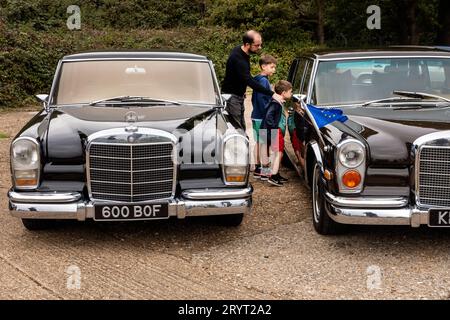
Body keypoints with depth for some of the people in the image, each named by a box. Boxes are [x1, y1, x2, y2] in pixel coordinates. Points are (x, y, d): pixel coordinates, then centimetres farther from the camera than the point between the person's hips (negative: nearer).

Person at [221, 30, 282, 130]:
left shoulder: (243, 53, 2)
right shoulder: (237, 58, -28)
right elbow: (249, 81, -35)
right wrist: (272, 94, -37)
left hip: (239, 96, 10)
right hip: (231, 97, -10)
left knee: (241, 128, 12)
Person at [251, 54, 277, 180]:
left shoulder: (258, 80, 14)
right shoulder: (263, 80, -15)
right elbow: (261, 99, -22)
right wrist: (267, 115, -20)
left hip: (256, 116, 10)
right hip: (262, 118, -10)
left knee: (258, 142, 12)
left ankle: (257, 168, 18)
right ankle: (264, 171, -3)